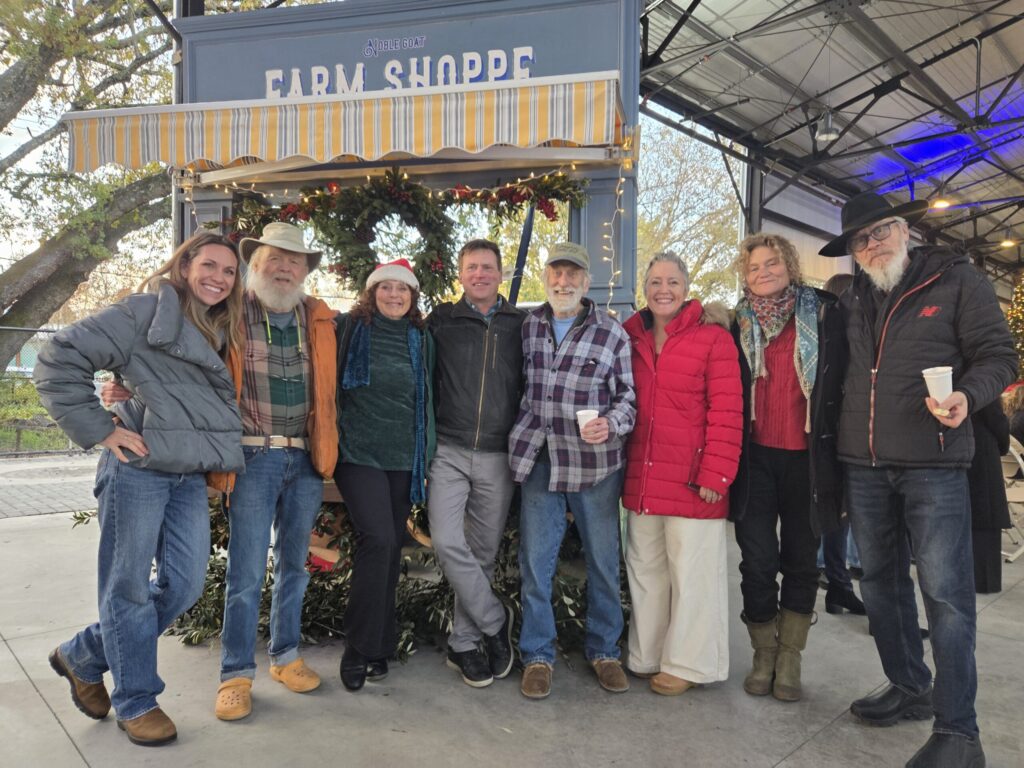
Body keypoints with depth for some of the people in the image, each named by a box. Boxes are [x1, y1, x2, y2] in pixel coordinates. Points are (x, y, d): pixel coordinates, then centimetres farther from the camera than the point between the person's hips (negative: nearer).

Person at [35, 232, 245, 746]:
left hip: (190, 476, 7)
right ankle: (136, 701, 22)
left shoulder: (221, 333, 17)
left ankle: (82, 657, 30)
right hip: (138, 468, -7)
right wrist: (99, 430, -10)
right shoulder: (145, 312, -4)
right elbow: (59, 361, -9)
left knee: (183, 586, 8)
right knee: (129, 586, 4)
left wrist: (219, 459, 10)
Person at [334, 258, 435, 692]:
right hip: (358, 454, -4)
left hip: (404, 459, 4)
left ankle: (379, 647, 22)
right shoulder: (348, 329, 0)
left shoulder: (421, 341, 10)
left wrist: (426, 454, 12)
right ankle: (358, 648, -3)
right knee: (378, 539, -18)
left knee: (390, 549, 8)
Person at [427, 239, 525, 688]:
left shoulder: (520, 325, 7)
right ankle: (494, 621, 10)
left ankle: (463, 644, 24)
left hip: (499, 457, 1)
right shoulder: (441, 322, 5)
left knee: (482, 553, 8)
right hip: (450, 452, -1)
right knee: (448, 542, -13)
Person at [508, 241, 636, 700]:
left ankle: (604, 649, 30)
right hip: (539, 461, 2)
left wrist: (611, 424, -17)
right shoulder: (527, 326, 7)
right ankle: (537, 656, 23)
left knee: (603, 560, 10)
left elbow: (630, 396, 3)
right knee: (535, 562, 7)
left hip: (595, 464, -1)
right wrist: (520, 443, 10)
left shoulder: (612, 334, 0)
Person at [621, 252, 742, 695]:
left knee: (692, 573, 5)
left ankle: (688, 664, 21)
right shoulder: (631, 340, 10)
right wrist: (622, 466, 8)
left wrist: (715, 475, -15)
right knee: (645, 571, 14)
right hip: (641, 480, 5)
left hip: (692, 481, -5)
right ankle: (647, 657, 30)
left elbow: (726, 414, -9)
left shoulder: (713, 340, -5)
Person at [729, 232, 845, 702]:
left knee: (801, 558, 10)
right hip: (755, 455, 1)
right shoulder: (738, 324, 7)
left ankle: (790, 659, 23)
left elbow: (838, 380, 0)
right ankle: (763, 655, 19)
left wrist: (833, 444, -7)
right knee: (757, 559, 2)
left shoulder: (823, 313, 2)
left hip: (807, 456, -1)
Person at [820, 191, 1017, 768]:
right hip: (863, 463, 6)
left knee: (945, 591, -5)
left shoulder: (956, 279, -1)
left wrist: (968, 395, -22)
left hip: (933, 463, -5)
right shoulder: (853, 298, 13)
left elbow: (998, 356, -3)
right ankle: (909, 688, 31)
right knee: (881, 582, 13)